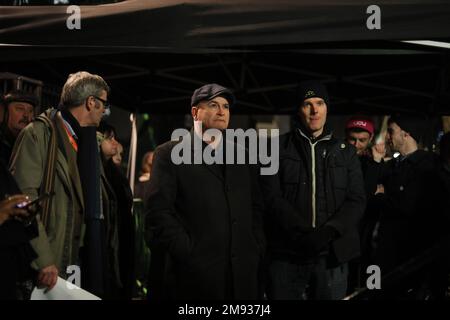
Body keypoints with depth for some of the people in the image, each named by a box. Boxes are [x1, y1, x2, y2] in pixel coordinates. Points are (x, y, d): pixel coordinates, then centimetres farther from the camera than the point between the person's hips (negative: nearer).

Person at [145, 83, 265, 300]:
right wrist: (188, 255, -13)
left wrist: (256, 251, 5)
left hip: (243, 273, 4)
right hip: (195, 273, -4)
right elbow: (159, 212, -6)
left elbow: (256, 208, 17)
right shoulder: (169, 154, 2)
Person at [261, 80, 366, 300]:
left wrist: (329, 232, -13)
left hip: (331, 254, 2)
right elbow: (271, 196, -4)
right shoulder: (278, 148, 6)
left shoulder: (346, 152, 13)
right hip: (287, 254, -1)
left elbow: (356, 200, 4)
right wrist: (303, 233, -16)